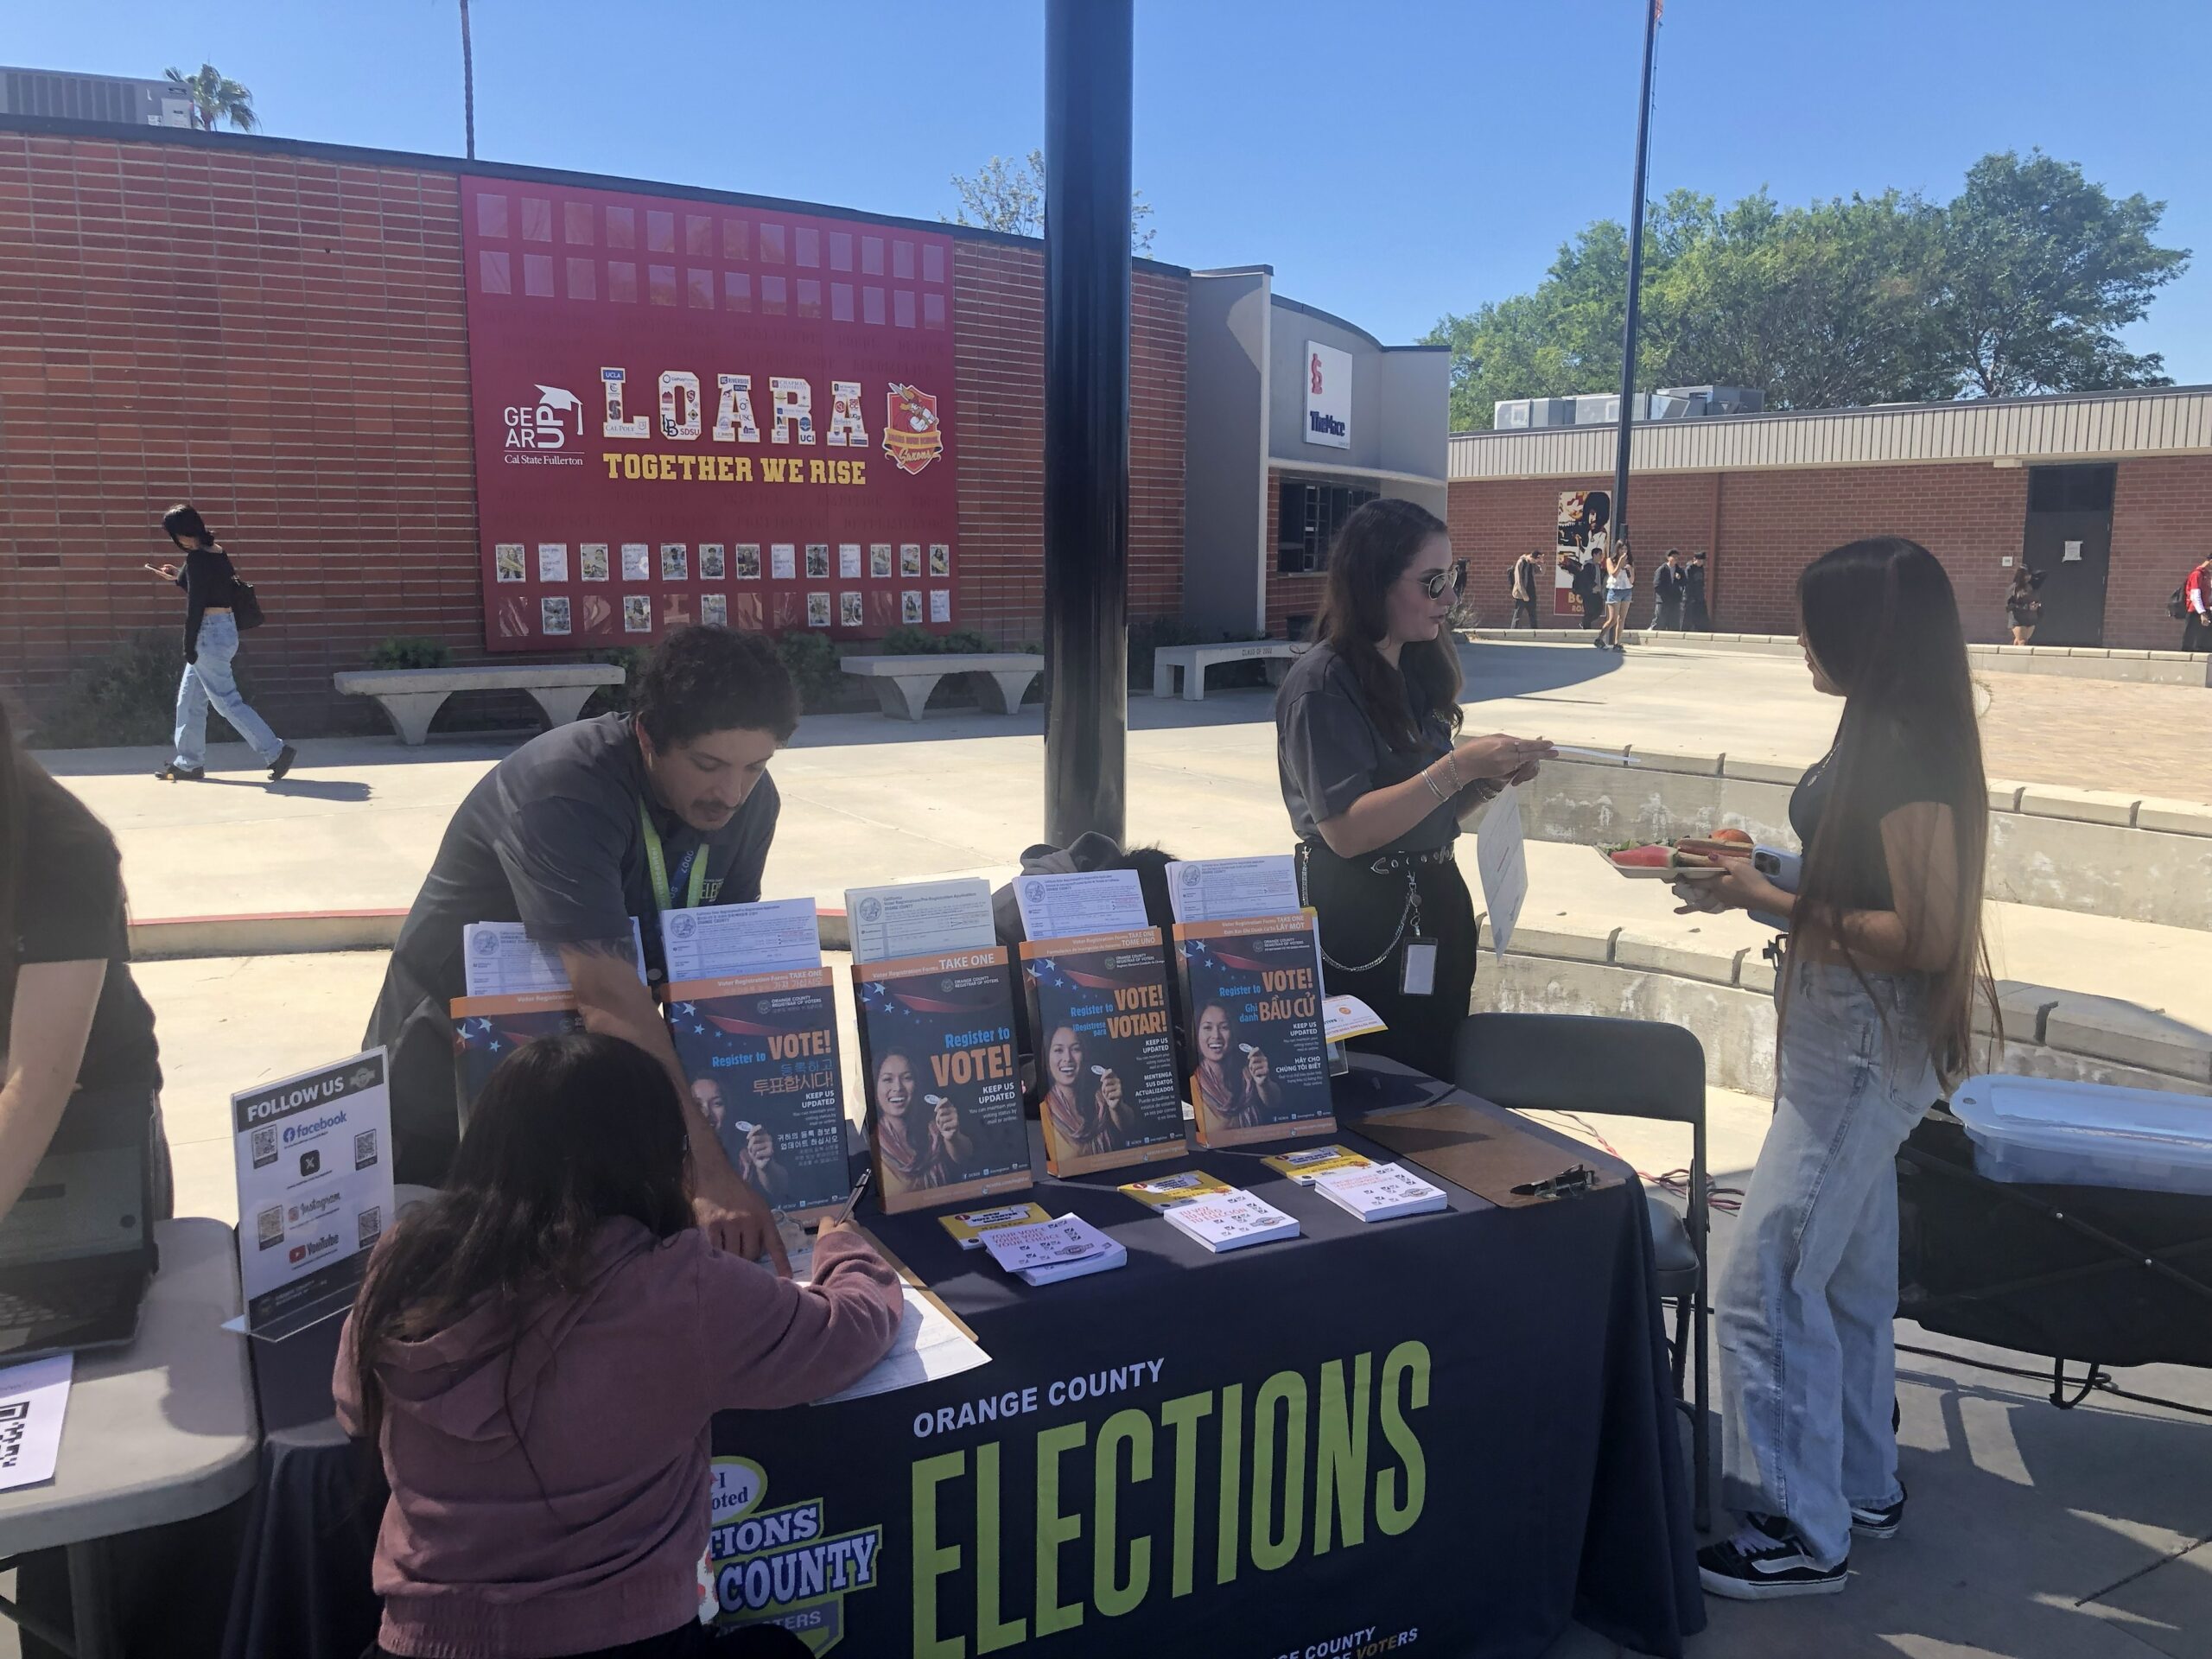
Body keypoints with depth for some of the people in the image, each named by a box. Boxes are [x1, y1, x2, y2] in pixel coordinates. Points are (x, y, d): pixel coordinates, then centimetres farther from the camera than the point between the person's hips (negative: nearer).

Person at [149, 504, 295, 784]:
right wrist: (178, 577, 29)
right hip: (226, 628, 10)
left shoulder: (197, 558, -16)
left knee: (226, 700, -6)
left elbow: (195, 606, -17)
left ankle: (276, 752, -7)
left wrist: (189, 647, -13)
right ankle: (188, 763, 21)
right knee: (189, 699, 15)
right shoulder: (217, 552, 9)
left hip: (209, 633, -10)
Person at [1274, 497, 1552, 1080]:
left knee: (1439, 1086, 13)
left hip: (1435, 910, 8)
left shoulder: (1418, 671, 9)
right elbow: (1346, 830, -21)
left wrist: (1493, 779, 0)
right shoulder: (1323, 683, -15)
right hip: (1362, 926, -8)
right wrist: (1458, 766, -23)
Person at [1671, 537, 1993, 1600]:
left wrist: (1774, 902, -19)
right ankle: (1861, 1485, 35)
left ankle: (1801, 1532, 9)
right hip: (1851, 1040, 10)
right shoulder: (1883, 736, 9)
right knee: (1846, 1276, 20)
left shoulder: (1906, 755, -21)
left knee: (1764, 1285, -4)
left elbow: (1927, 935, -23)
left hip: (1866, 1048, -10)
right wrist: (1759, 874, 6)